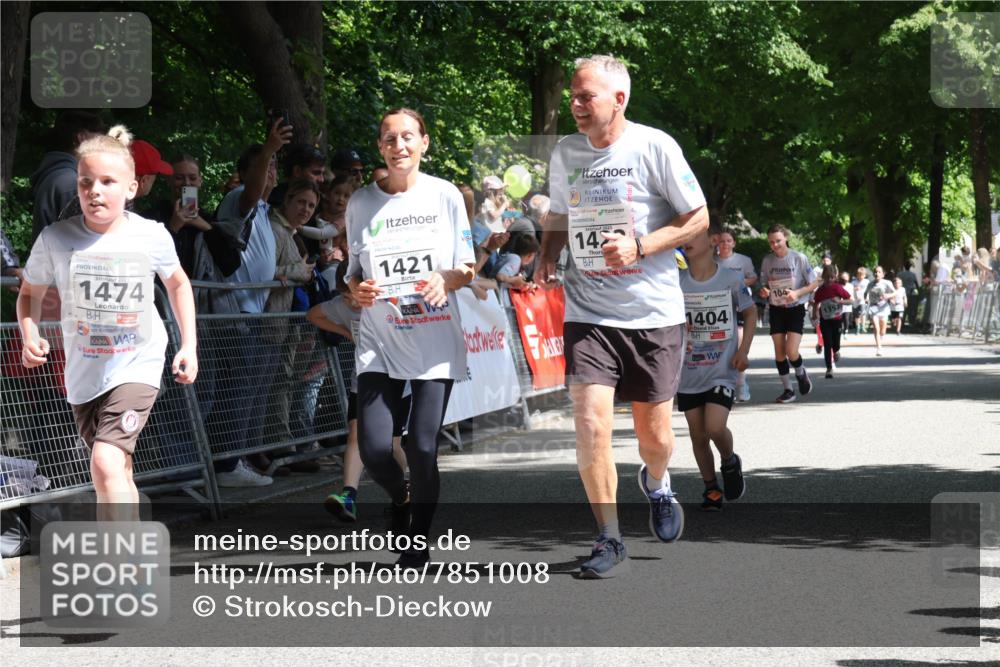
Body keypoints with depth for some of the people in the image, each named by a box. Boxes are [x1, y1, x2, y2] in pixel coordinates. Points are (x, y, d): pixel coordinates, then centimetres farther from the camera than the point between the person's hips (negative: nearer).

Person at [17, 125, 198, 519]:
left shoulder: (152, 237, -9)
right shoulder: (56, 239, -9)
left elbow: (178, 283, 12)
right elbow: (30, 294, 8)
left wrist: (189, 345, 6)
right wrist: (30, 337, -11)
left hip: (137, 366, -3)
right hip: (84, 374, 3)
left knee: (106, 463, -23)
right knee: (116, 474, 16)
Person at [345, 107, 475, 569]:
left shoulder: (445, 196, 2)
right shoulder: (361, 203, 5)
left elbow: (467, 270, 7)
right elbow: (354, 273, 13)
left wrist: (448, 279, -15)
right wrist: (357, 290, -10)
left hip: (436, 339, -1)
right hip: (379, 342, 1)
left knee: (422, 447, -8)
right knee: (374, 449, -9)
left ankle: (418, 544, 10)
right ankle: (400, 499, 25)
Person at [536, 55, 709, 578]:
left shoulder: (655, 147, -7)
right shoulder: (565, 153, 6)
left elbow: (698, 220, -3)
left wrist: (639, 247, -17)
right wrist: (546, 260, 2)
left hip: (653, 314, -2)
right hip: (587, 313, 2)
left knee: (654, 435, 7)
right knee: (590, 425, -14)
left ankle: (655, 483, 44)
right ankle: (609, 538, 0)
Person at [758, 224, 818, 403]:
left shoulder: (799, 258, -10)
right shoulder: (767, 261, 0)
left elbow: (814, 284, -5)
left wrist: (797, 293, -21)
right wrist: (764, 292, -12)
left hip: (795, 308, -4)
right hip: (776, 309, 4)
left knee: (791, 351, -15)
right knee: (779, 352, 1)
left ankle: (800, 373, 18)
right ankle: (788, 390, 14)